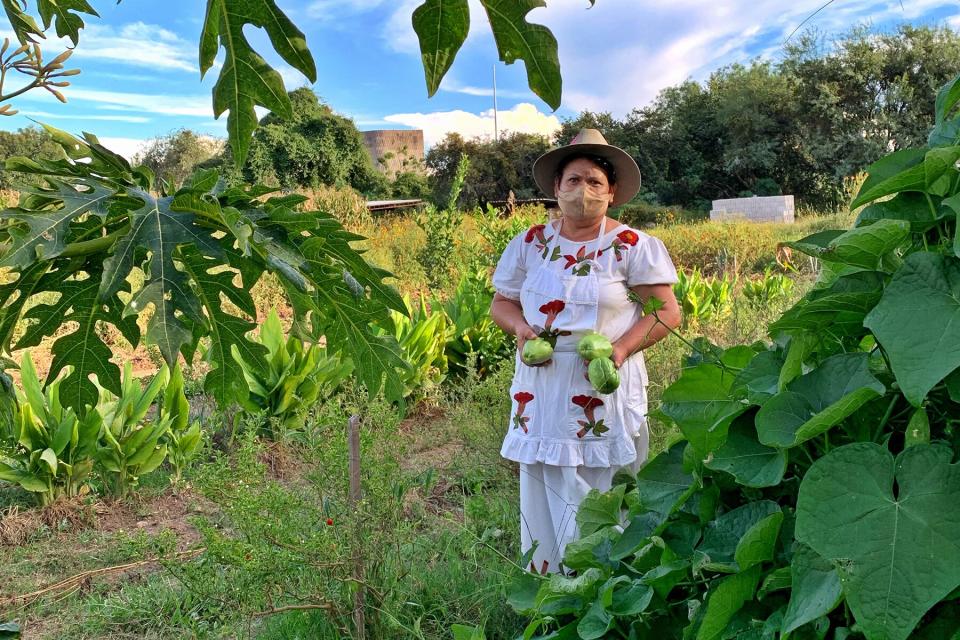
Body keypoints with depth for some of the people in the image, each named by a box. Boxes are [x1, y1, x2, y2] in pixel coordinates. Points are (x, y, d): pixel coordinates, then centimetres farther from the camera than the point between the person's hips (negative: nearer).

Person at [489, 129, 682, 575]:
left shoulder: (633, 246, -2)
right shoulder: (530, 244, 8)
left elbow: (667, 312, -2)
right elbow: (501, 302, 16)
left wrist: (622, 348, -18)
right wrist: (520, 326, -7)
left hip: (606, 395, -3)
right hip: (542, 397, 3)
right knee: (543, 501, 8)